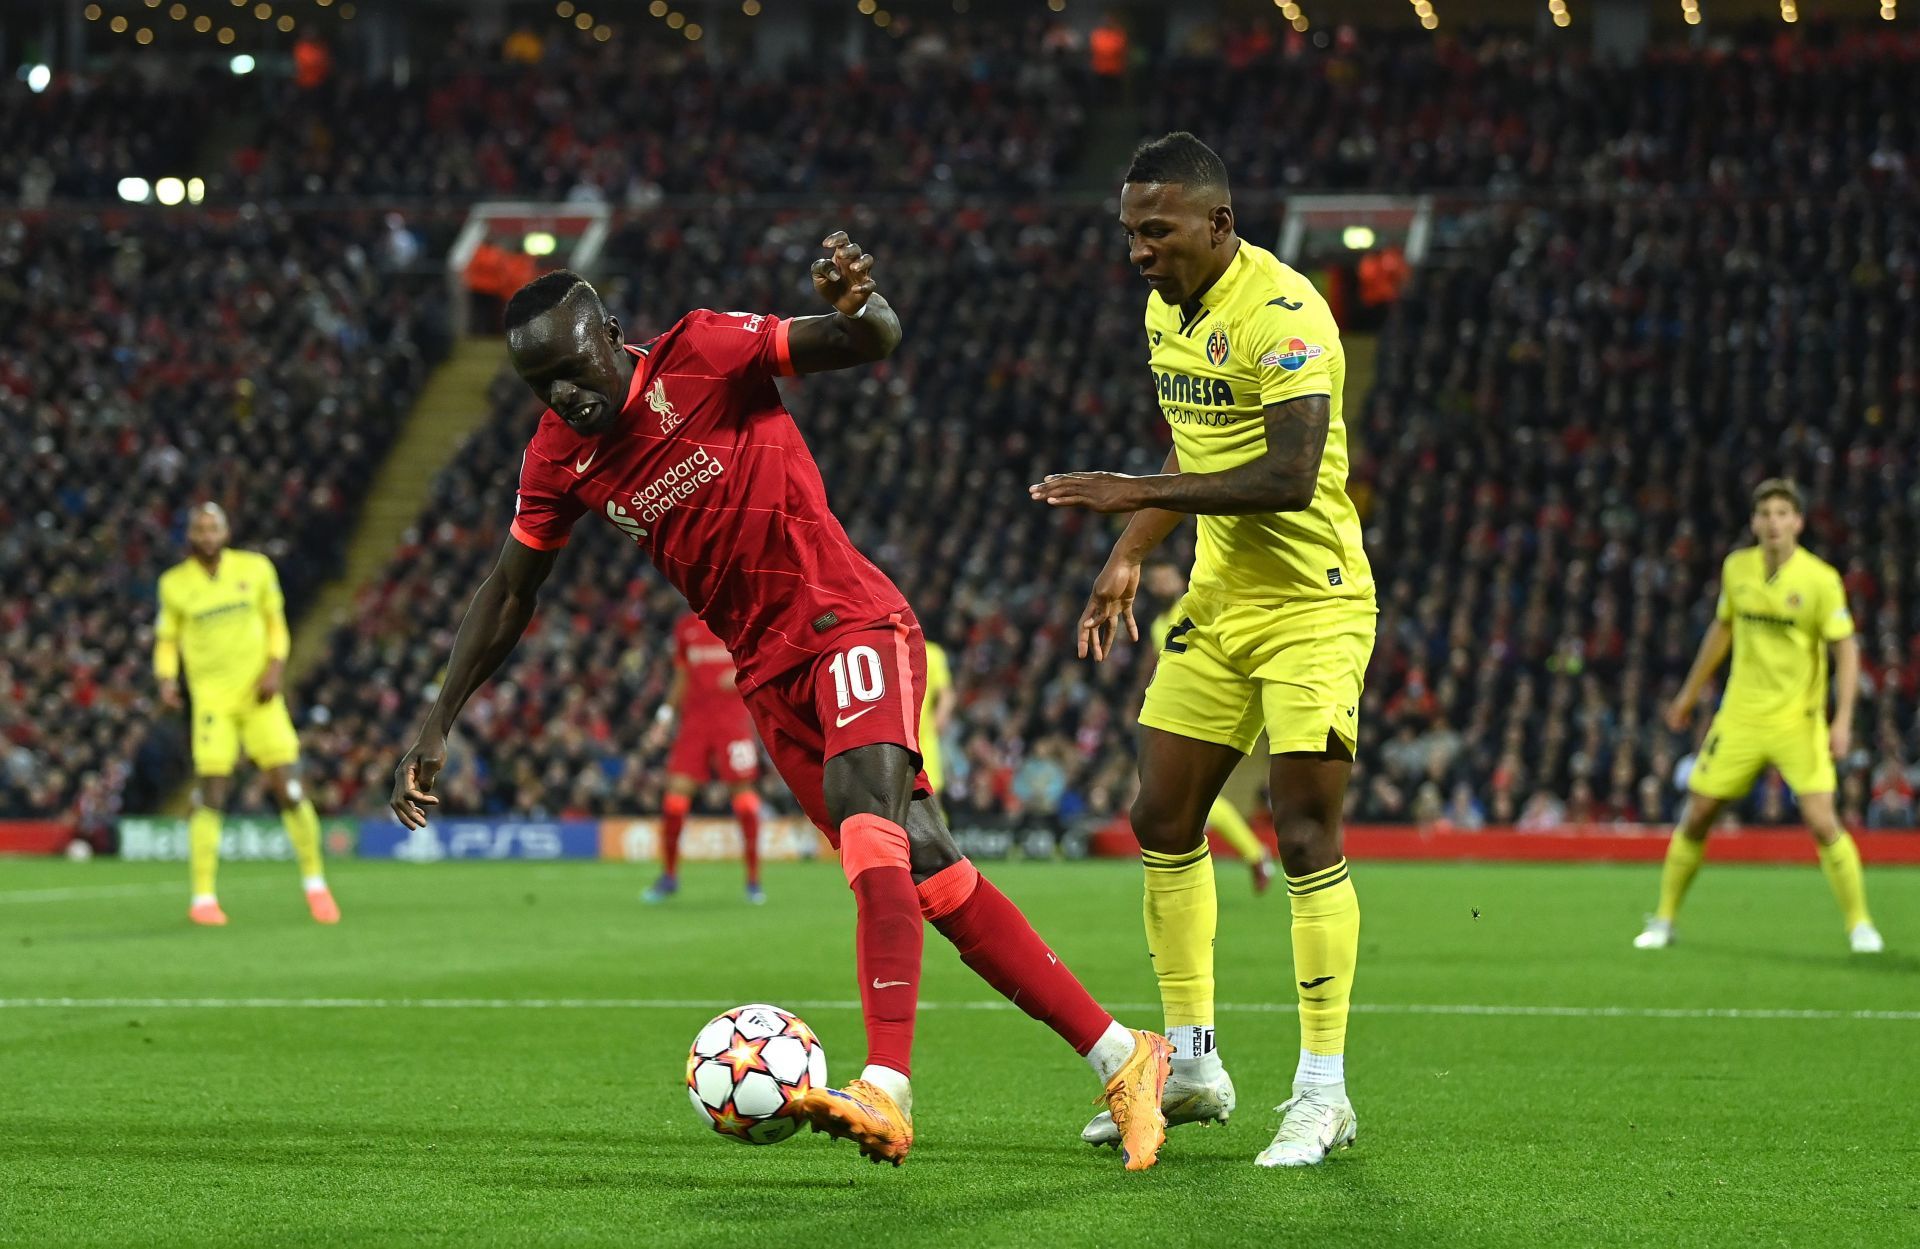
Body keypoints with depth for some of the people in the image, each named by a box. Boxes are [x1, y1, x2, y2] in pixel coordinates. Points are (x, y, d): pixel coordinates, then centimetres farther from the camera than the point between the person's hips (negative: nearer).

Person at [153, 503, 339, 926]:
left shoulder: (256, 568, 4)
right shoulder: (175, 584, 2)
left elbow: (276, 622, 12)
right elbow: (166, 638, 11)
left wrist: (275, 667, -4)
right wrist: (166, 678, -7)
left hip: (259, 694, 1)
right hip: (211, 696, -1)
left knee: (290, 790, -3)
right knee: (210, 795, -11)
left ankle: (315, 882, 13)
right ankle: (203, 898, -3)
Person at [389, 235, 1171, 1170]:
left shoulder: (700, 355, -11)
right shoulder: (557, 459, 4)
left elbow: (875, 344, -16)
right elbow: (509, 592, 16)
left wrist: (857, 305, -41)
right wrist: (436, 730, 13)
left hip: (852, 623, -6)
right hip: (770, 675, 6)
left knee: (863, 812, -29)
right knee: (932, 880, 0)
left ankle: (886, 1091, -41)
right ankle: (1121, 1058, 6)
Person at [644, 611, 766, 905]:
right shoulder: (685, 626, 14)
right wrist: (667, 711, 10)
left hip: (734, 717, -3)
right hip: (695, 718, 3)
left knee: (743, 790, -5)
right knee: (676, 788, -5)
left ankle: (753, 879, 5)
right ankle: (669, 875, 9)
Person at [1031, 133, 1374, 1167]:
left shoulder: (1282, 313, -20)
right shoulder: (1166, 309, 8)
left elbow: (1289, 476, -29)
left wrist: (1136, 494, -27)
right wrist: (1129, 556, 10)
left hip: (1310, 605, -9)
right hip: (1217, 601, 9)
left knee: (1306, 839, -11)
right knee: (1162, 824, 8)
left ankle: (1323, 1093, -4)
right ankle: (1190, 1066, 19)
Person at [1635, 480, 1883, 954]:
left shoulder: (1821, 579, -11)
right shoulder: (1736, 568, 2)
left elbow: (1846, 649, -8)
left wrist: (1843, 720, -18)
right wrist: (1689, 694, 22)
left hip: (1798, 719, -3)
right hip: (1740, 715, 4)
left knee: (1821, 821, -14)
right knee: (1696, 816, 3)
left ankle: (1860, 925, 2)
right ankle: (1663, 921, 18)